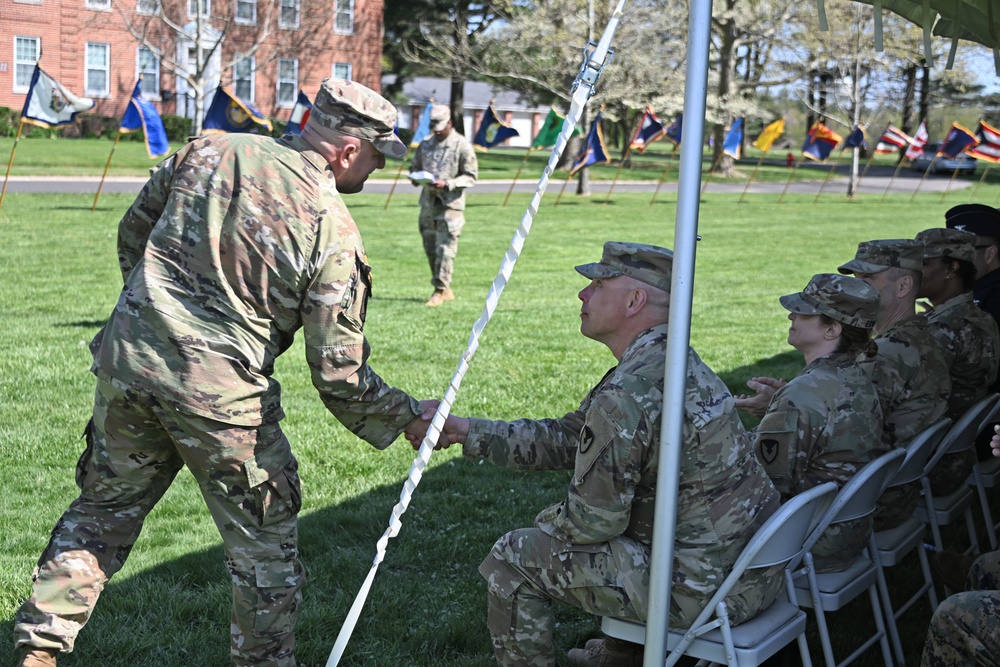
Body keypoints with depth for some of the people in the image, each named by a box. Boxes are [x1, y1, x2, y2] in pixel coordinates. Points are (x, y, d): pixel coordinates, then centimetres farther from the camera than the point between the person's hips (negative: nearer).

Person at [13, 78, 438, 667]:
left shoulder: (207, 151, 4)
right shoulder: (334, 232, -11)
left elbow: (133, 231, 15)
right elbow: (338, 372, -9)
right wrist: (410, 419, 5)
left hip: (128, 358, 6)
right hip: (219, 393, -5)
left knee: (105, 507, 23)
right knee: (264, 543, 13)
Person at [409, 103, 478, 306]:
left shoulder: (462, 145, -5)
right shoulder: (426, 144, 11)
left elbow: (471, 176, -6)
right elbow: (415, 167, 20)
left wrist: (447, 184, -18)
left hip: (450, 204, -6)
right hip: (428, 202, 6)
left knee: (445, 249, -7)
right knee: (430, 248, 11)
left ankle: (441, 291, -1)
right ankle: (445, 289, 23)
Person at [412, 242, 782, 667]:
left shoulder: (625, 396, -23)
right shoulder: (678, 362, 8)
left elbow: (591, 522, -17)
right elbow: (567, 438, 14)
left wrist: (544, 523, 6)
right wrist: (467, 432, 13)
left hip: (701, 588, -9)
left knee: (512, 560, 1)